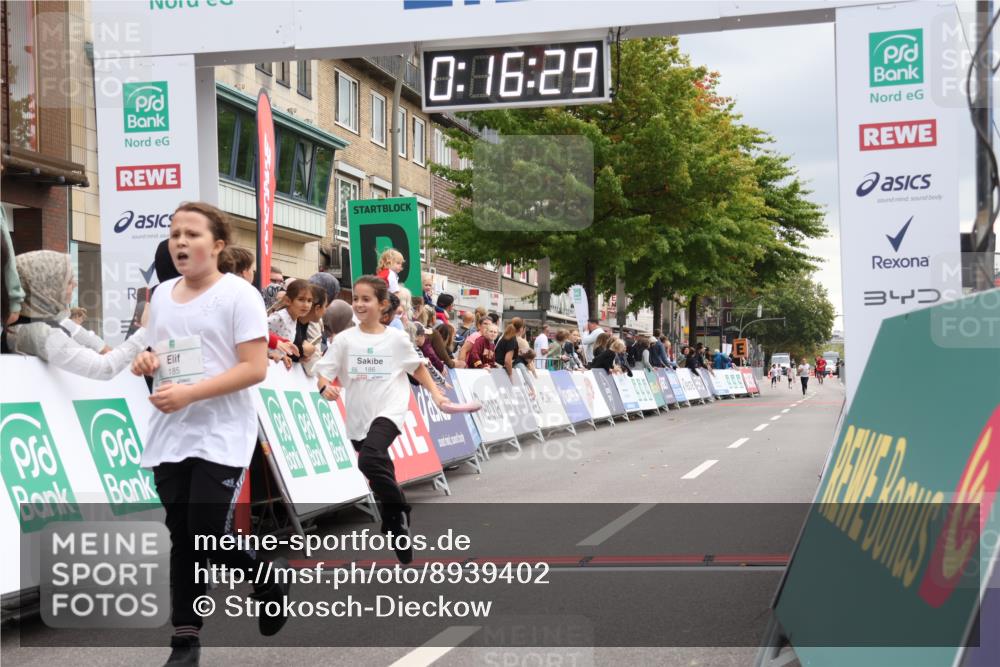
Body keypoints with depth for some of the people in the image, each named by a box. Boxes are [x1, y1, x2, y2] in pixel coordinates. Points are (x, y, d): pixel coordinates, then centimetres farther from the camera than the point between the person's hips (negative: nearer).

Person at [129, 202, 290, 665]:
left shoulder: (238, 294, -10)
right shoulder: (162, 295, 11)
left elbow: (255, 368, -16)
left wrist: (190, 393, -22)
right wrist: (146, 362, -1)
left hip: (221, 437, -6)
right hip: (169, 436, 6)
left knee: (209, 537, -10)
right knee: (182, 538, 7)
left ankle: (270, 576, 20)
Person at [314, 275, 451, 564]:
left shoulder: (396, 338, -1)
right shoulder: (345, 339, 1)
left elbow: (417, 367, 14)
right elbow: (323, 373, -2)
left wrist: (436, 393, 5)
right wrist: (325, 386, -23)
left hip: (389, 412, -4)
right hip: (359, 418, 4)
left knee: (370, 460, -32)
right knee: (382, 483, 14)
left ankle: (399, 508, -10)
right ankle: (402, 548, 30)